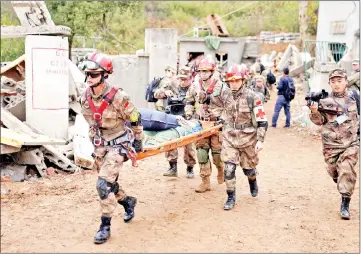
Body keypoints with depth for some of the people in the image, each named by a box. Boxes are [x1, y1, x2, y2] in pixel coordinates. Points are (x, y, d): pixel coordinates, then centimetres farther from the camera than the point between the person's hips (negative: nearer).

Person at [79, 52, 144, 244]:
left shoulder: (118, 97, -22)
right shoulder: (85, 98, -3)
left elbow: (135, 119, -8)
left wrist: (138, 140, 1)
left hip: (118, 145, -6)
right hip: (100, 146, 7)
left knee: (104, 185, -16)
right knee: (109, 184, 16)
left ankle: (105, 226, -2)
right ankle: (128, 201, 46)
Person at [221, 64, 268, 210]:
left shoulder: (253, 97, -13)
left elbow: (262, 121, -12)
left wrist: (260, 140, -17)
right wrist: (225, 131, 20)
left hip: (248, 138, -3)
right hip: (230, 138, 3)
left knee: (248, 168, 14)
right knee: (229, 168, -8)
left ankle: (253, 182, 47)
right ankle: (231, 197, 6)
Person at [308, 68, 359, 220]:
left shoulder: (354, 95, 0)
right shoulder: (324, 101, -4)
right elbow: (319, 121, -10)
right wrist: (314, 111, -29)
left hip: (351, 143, -1)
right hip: (331, 145, 1)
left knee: (347, 171, -12)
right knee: (333, 171, 14)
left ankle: (345, 204, -5)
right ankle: (344, 190, 45)